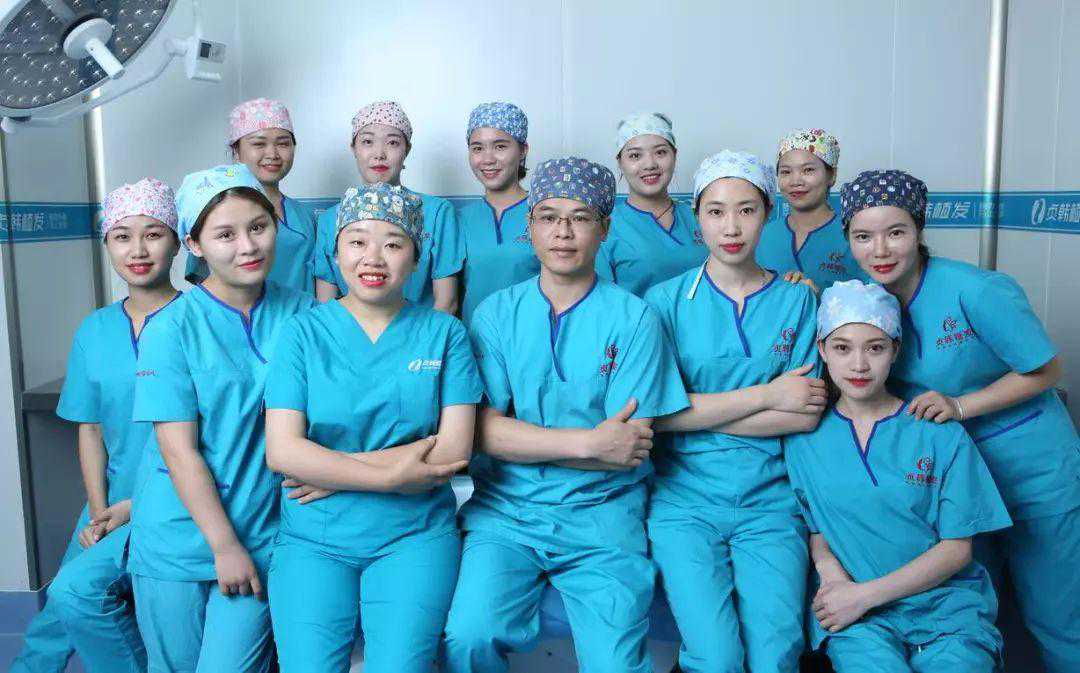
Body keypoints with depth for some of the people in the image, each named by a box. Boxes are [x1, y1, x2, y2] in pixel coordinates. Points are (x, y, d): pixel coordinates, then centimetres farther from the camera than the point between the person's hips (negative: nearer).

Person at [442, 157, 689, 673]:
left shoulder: (634, 319, -1)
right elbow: (484, 430, -7)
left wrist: (524, 439, -10)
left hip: (601, 516, -1)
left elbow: (631, 449, -7)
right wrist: (590, 442, -14)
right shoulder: (497, 312, 4)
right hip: (505, 511, 1)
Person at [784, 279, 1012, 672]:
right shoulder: (803, 437, 5)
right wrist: (831, 573, -13)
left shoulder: (940, 433, 1)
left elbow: (957, 548, -1)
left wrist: (864, 594, -9)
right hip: (856, 616, 0)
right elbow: (812, 528, 9)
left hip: (945, 603, 1)